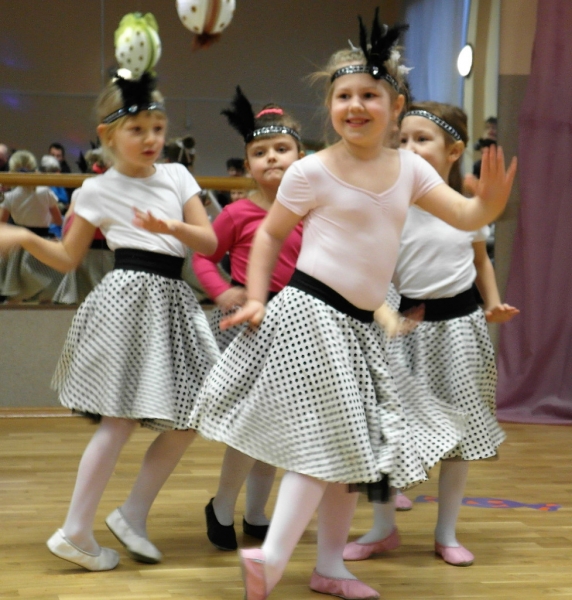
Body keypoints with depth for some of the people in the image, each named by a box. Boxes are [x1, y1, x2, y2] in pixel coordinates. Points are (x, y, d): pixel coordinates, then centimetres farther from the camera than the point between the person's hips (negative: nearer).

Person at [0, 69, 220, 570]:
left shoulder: (176, 176, 10)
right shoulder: (98, 191, 2)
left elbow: (210, 242, 6)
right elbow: (68, 258, 6)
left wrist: (174, 227, -13)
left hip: (171, 301, 5)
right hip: (128, 298, -5)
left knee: (188, 418, 3)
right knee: (121, 419, -9)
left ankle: (133, 514, 16)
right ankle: (76, 532, 0)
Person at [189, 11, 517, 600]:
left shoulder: (408, 167, 5)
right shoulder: (312, 171, -8)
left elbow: (465, 217, 4)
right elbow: (268, 233, 1)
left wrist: (492, 200, -17)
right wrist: (255, 299, -6)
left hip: (360, 325, 7)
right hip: (311, 314, -6)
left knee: (353, 446, 12)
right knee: (322, 441, -11)